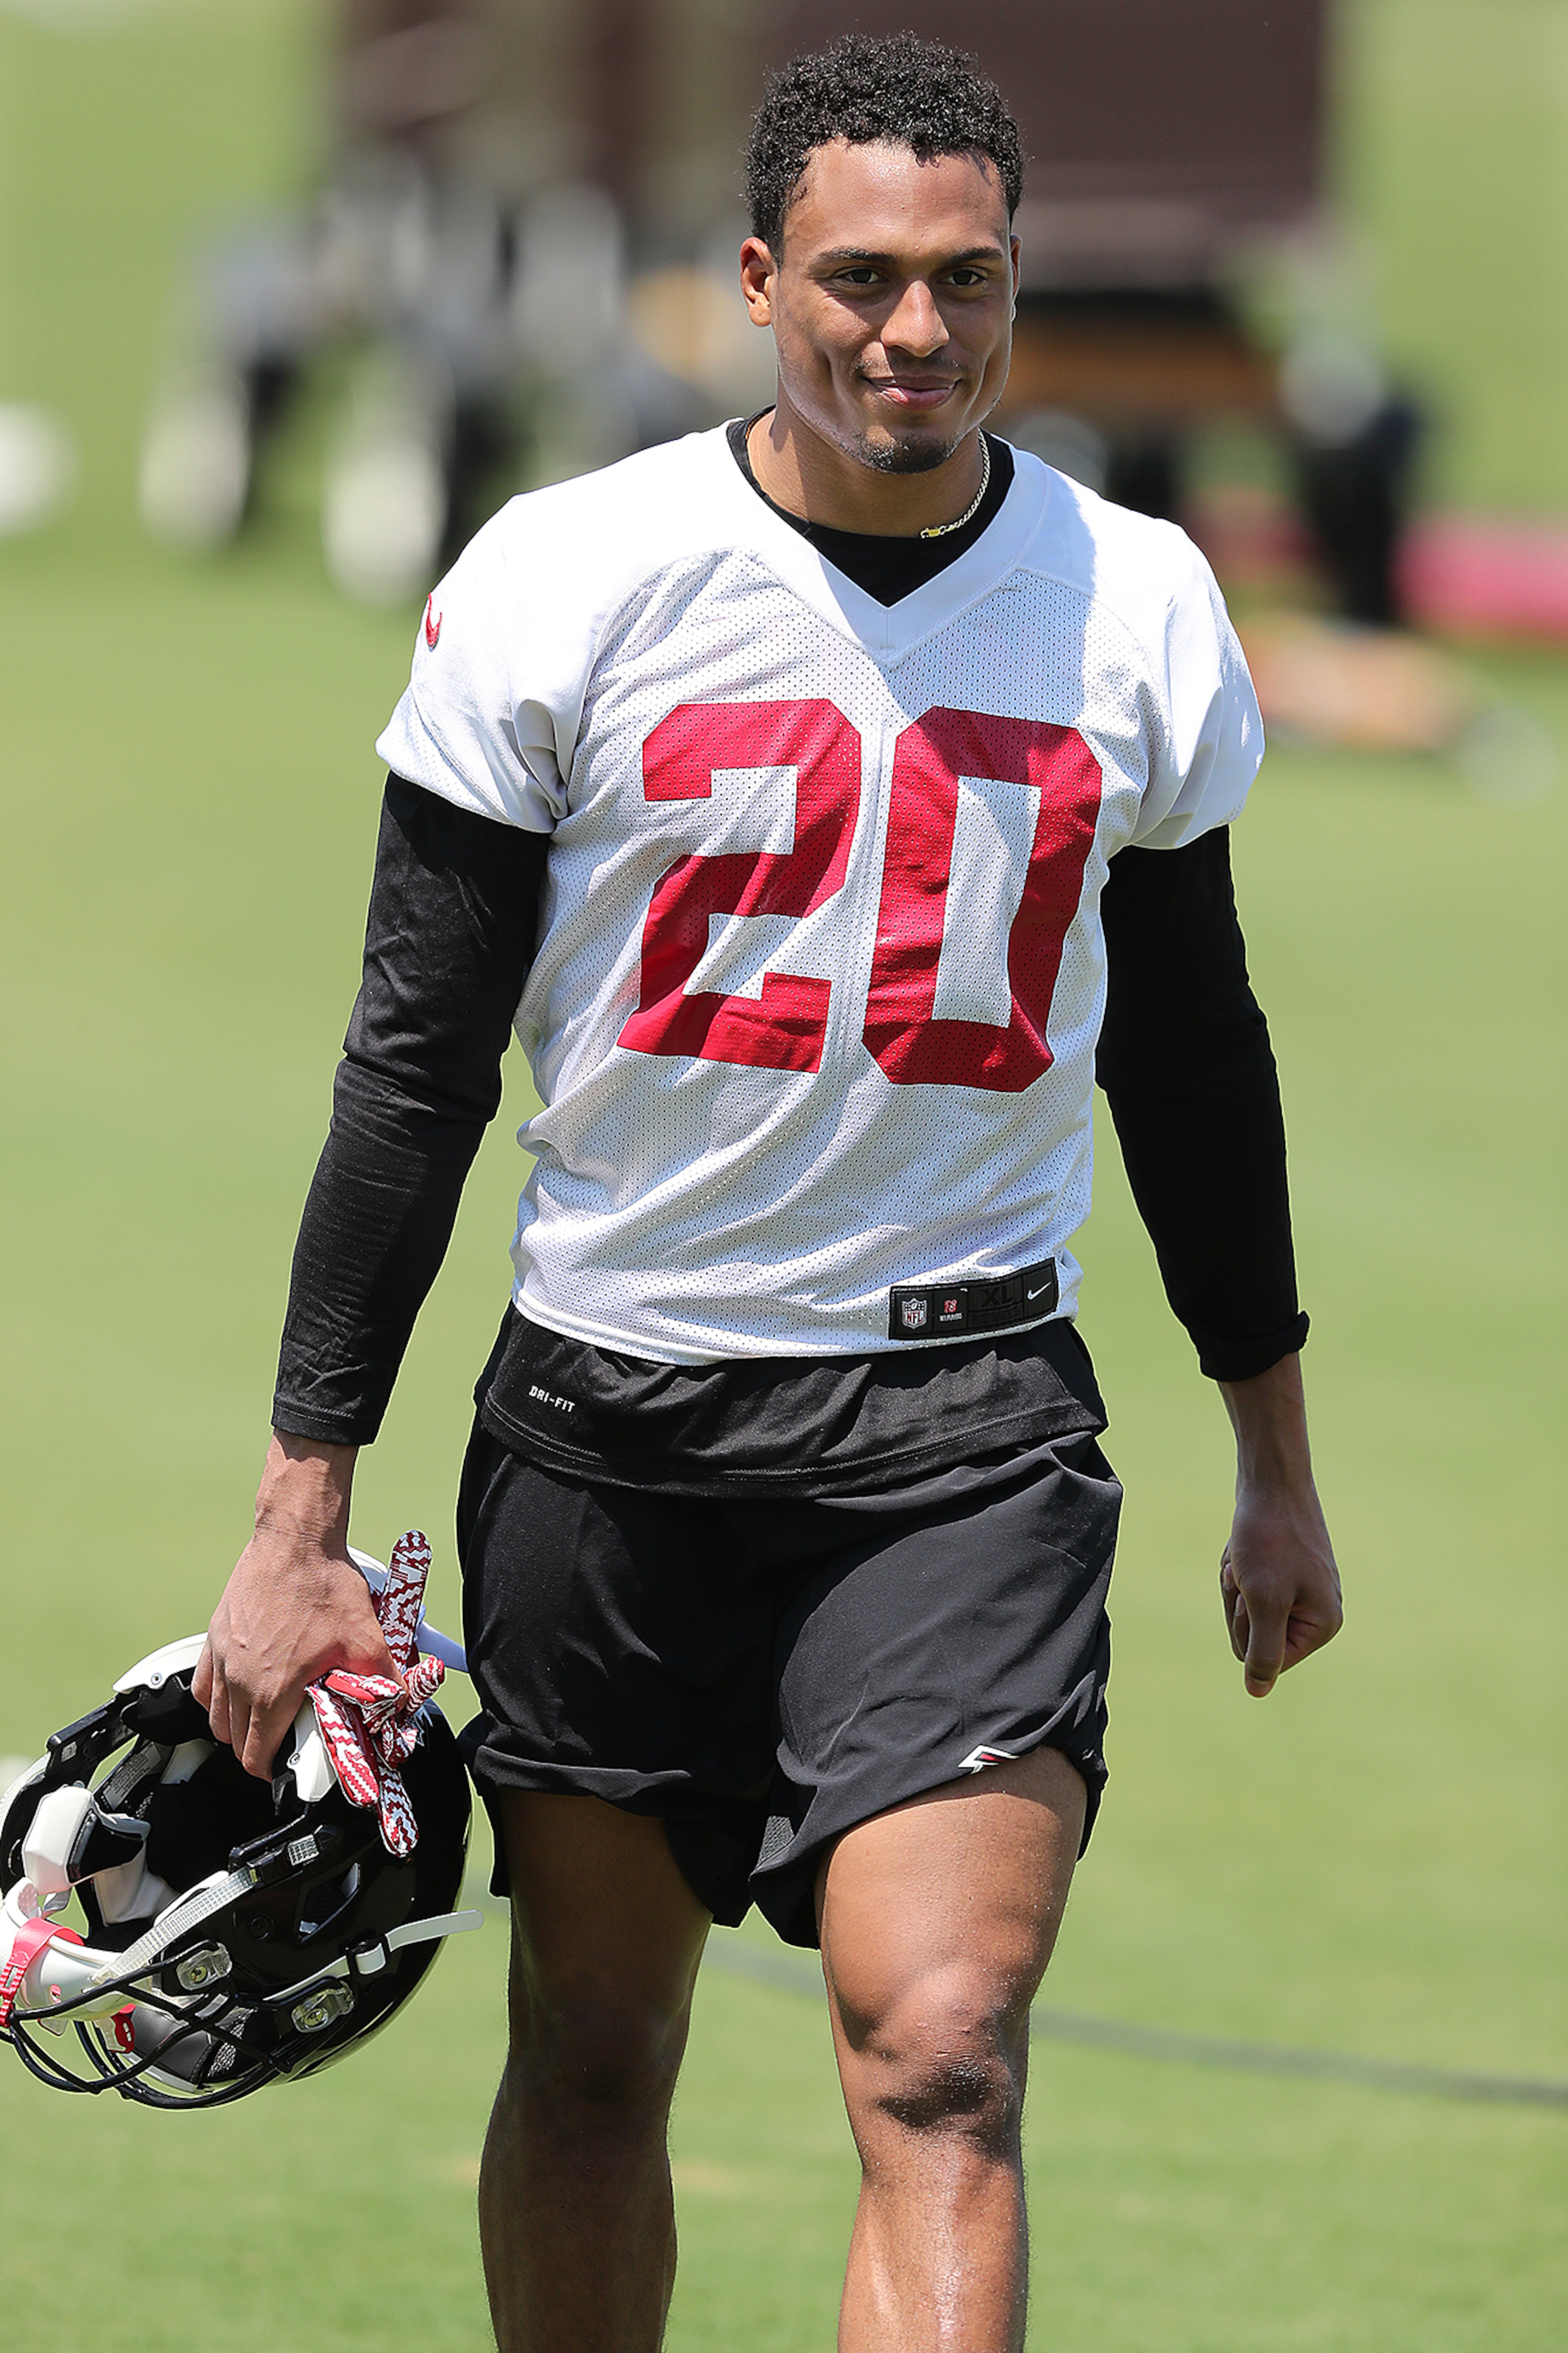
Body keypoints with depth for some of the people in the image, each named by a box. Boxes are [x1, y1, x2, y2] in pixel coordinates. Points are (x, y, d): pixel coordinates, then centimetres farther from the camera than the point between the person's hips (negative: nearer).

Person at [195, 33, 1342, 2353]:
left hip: (967, 1435, 0)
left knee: (940, 2063, -15)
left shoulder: (1141, 609, 1)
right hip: (609, 1428, 0)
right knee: (590, 2059, 9)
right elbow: (418, 1061, -2)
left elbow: (1192, 1053, 15)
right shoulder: (562, 587, -6)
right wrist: (302, 1516, -4)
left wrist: (1277, 1461, 20)